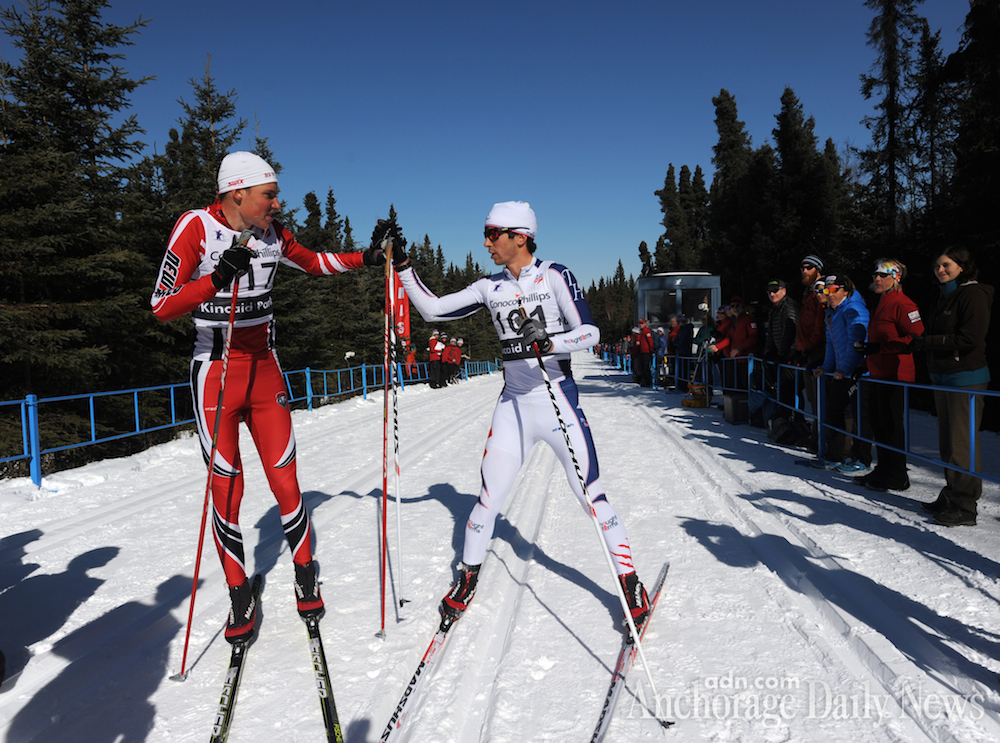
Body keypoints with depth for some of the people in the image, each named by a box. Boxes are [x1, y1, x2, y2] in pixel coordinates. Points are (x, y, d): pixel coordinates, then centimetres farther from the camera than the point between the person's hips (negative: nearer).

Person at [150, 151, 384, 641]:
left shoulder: (272, 234, 3)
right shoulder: (196, 227, -12)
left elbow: (312, 262, 23)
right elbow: (161, 307, -17)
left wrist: (364, 259, 11)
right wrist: (217, 279, -32)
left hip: (264, 368, 4)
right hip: (215, 372, -3)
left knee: (285, 482, 2)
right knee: (226, 489, 1)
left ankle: (305, 577, 23)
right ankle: (240, 598, 18)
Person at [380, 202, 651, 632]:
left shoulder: (554, 276, -5)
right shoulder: (490, 288, 7)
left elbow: (590, 333, -10)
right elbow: (432, 309, 8)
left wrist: (549, 343, -28)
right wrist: (401, 265, 2)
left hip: (558, 401, -3)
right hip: (513, 406, 4)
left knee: (591, 497, -3)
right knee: (489, 500, 5)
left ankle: (631, 584, 14)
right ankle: (467, 581, 27)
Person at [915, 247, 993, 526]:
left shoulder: (973, 294, -11)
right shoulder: (946, 296, 18)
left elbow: (970, 338, -19)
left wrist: (927, 342, -17)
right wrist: (924, 344, 3)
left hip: (966, 378, -9)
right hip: (943, 378, 9)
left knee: (962, 444, -6)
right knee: (948, 443, 14)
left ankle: (966, 507, 1)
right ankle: (951, 497, 24)